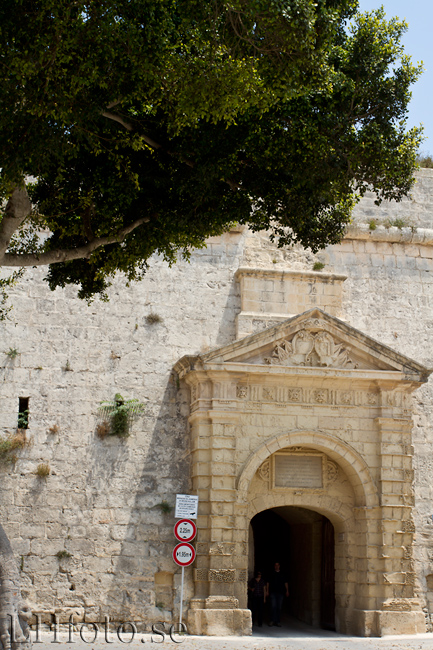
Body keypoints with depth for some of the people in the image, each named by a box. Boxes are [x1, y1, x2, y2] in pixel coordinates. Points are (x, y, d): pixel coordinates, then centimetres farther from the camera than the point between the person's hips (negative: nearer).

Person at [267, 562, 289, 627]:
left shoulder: (282, 574, 11)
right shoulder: (271, 574, 7)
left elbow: (286, 583, 13)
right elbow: (268, 583, 8)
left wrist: (287, 591, 3)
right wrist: (267, 591, 1)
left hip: (280, 593, 2)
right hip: (273, 592, -2)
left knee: (279, 607, 3)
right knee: (273, 606, -8)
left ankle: (278, 622, 8)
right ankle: (272, 620, 0)